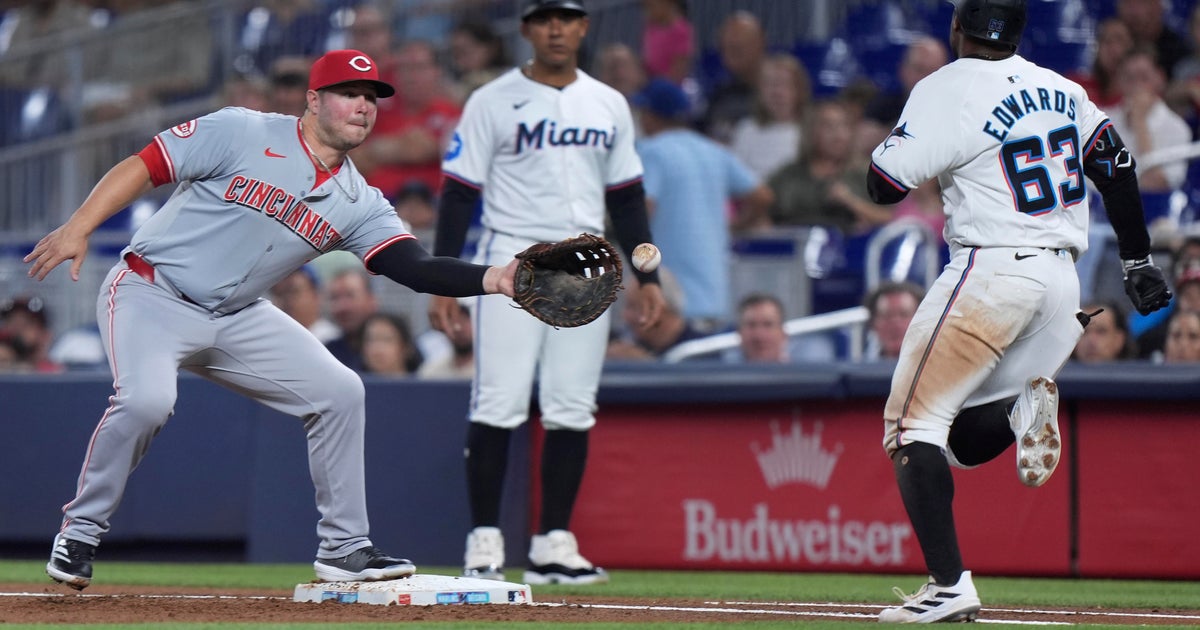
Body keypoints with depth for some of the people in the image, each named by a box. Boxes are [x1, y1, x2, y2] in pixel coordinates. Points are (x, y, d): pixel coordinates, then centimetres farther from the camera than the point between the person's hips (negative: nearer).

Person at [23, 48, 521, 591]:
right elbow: (144, 167, -12)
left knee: (339, 392, -1)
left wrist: (491, 279, -28)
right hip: (151, 295, -6)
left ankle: (344, 549, 10)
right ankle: (79, 533, -11)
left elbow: (415, 268, -10)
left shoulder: (360, 204, 2)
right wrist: (77, 229, -24)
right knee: (146, 398, -31)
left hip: (237, 319, 6)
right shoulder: (241, 134, -12)